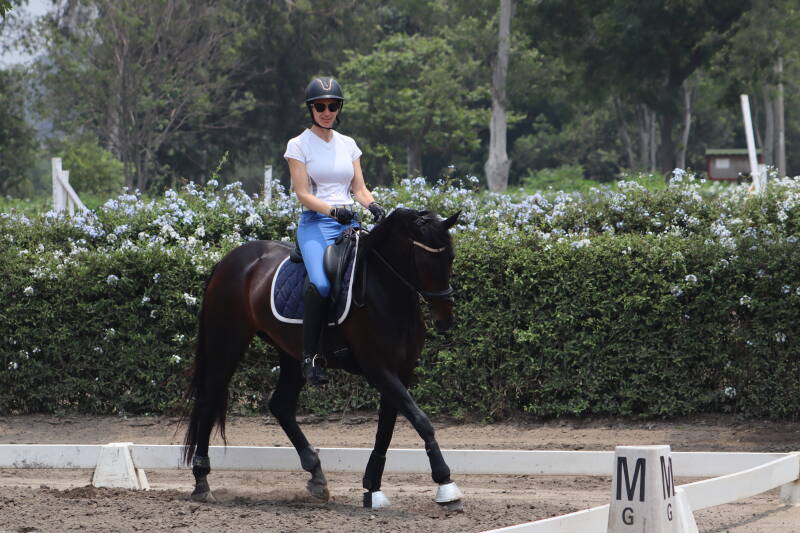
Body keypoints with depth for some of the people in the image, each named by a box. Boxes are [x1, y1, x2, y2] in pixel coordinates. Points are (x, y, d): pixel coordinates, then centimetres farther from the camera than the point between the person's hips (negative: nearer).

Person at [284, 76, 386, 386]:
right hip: (315, 222, -5)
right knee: (321, 283, -32)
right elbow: (302, 194, -4)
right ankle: (310, 356, -24)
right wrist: (332, 210, -21)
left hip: (349, 222, 5)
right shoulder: (299, 145, 4)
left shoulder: (348, 145, 17)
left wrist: (373, 207, -6)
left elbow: (360, 189, 16)